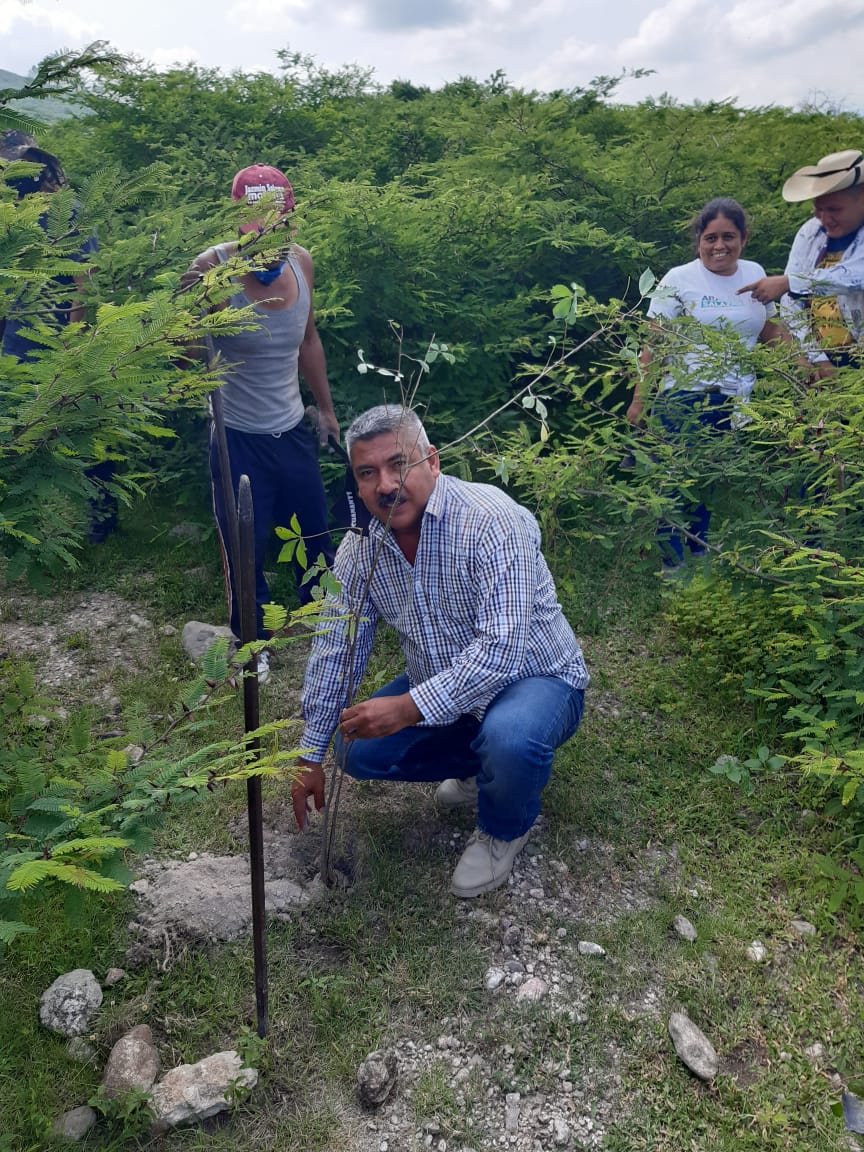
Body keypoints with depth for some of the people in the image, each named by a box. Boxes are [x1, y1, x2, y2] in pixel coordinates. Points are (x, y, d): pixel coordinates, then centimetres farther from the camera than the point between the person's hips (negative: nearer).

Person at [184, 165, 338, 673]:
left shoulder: (301, 262, -4)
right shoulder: (214, 267, -20)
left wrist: (326, 407, 19)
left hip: (293, 429, 5)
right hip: (239, 437, -5)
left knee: (315, 531, 18)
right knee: (245, 546, 6)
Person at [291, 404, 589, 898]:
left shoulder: (489, 520, -29)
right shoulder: (361, 547, -8)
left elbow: (502, 646, -35)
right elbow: (335, 649, -1)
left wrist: (411, 708, -40)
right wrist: (311, 756, 0)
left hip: (533, 677, -6)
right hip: (442, 684, 7)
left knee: (508, 738, -37)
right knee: (357, 751, -5)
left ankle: (504, 829, -1)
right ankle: (481, 763, 18)